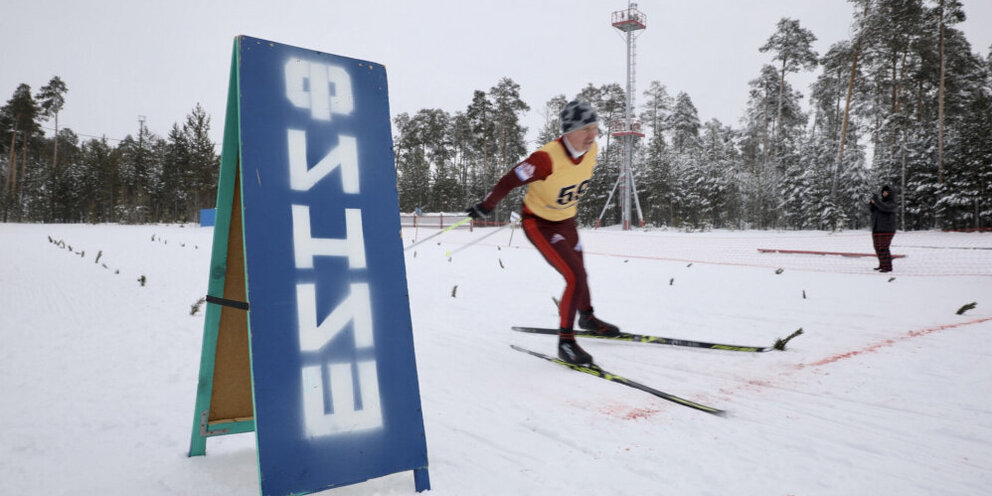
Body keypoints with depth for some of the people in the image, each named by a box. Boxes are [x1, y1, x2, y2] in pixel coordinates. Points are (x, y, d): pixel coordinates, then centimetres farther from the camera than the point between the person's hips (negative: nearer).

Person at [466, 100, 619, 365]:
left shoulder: (591, 149, -13)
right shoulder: (547, 158, -35)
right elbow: (510, 180, -25)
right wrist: (485, 207, -14)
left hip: (566, 220, 7)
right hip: (539, 223, -7)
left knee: (578, 272, 24)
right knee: (575, 277, -17)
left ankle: (587, 316, 51)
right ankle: (565, 341, -4)